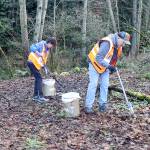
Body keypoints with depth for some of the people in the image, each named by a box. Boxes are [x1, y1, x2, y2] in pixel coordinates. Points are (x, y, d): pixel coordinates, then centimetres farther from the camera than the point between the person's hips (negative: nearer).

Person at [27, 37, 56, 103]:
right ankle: (40, 97, -13)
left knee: (37, 78, 12)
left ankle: (35, 96, 19)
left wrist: (44, 67, 6)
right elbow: (32, 47, -28)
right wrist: (38, 53, -40)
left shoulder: (47, 49, 13)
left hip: (36, 64, 10)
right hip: (32, 62, -10)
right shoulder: (41, 45, -14)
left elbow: (44, 59, 17)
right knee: (39, 78, -12)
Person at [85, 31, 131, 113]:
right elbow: (98, 58, -34)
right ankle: (88, 106, -4)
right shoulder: (107, 43, -32)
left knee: (105, 85, 3)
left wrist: (112, 67, 1)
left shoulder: (118, 46, -5)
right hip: (95, 64, -7)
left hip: (105, 66, 8)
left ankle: (102, 105, 13)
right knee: (93, 84, -9)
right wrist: (108, 66, -39)